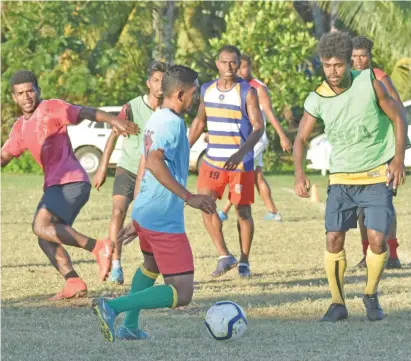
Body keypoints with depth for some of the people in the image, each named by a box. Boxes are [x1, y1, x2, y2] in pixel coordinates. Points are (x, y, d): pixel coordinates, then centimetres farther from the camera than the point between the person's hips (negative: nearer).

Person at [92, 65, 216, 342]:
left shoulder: (156, 119, 14)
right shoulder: (173, 122, -15)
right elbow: (154, 161, -31)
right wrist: (188, 197, -31)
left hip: (144, 214, 10)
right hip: (165, 221, -10)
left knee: (151, 266, 37)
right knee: (182, 294, -10)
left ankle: (129, 326, 38)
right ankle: (112, 307, -21)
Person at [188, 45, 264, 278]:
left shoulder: (247, 92, -11)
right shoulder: (207, 90, 5)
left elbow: (258, 127, -16)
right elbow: (200, 121, 18)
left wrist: (241, 153, -30)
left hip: (241, 162, -4)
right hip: (213, 160, 4)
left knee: (243, 211, 1)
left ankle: (244, 261, 14)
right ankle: (224, 256, -1)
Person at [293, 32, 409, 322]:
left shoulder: (369, 82, -13)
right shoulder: (317, 100, -8)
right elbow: (301, 138, 0)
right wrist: (300, 174, -17)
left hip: (378, 176, -2)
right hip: (341, 178, 2)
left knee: (377, 239, -11)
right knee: (334, 239, -7)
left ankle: (371, 296, 13)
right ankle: (338, 303, 7)